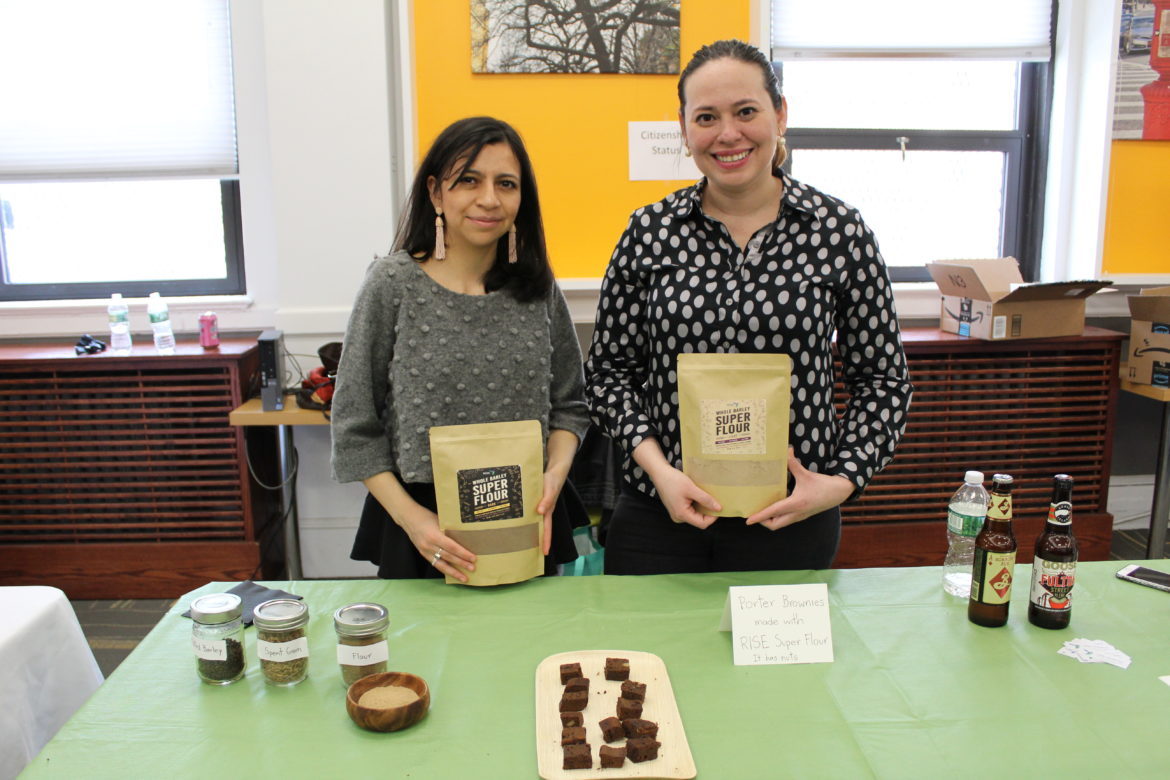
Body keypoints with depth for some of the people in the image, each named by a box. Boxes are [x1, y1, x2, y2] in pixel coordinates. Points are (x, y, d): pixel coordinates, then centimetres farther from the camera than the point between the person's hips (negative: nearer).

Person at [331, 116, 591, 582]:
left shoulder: (538, 287, 0)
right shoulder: (393, 284, -8)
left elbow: (569, 403, 8)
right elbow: (355, 424, -6)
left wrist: (555, 473, -9)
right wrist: (409, 516, -13)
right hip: (425, 521, -2)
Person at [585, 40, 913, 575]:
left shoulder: (838, 230, -4)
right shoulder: (648, 233, -2)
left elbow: (883, 378, 2)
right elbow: (610, 367, 2)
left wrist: (843, 480, -10)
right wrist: (658, 469, -11)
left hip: (791, 518, 0)